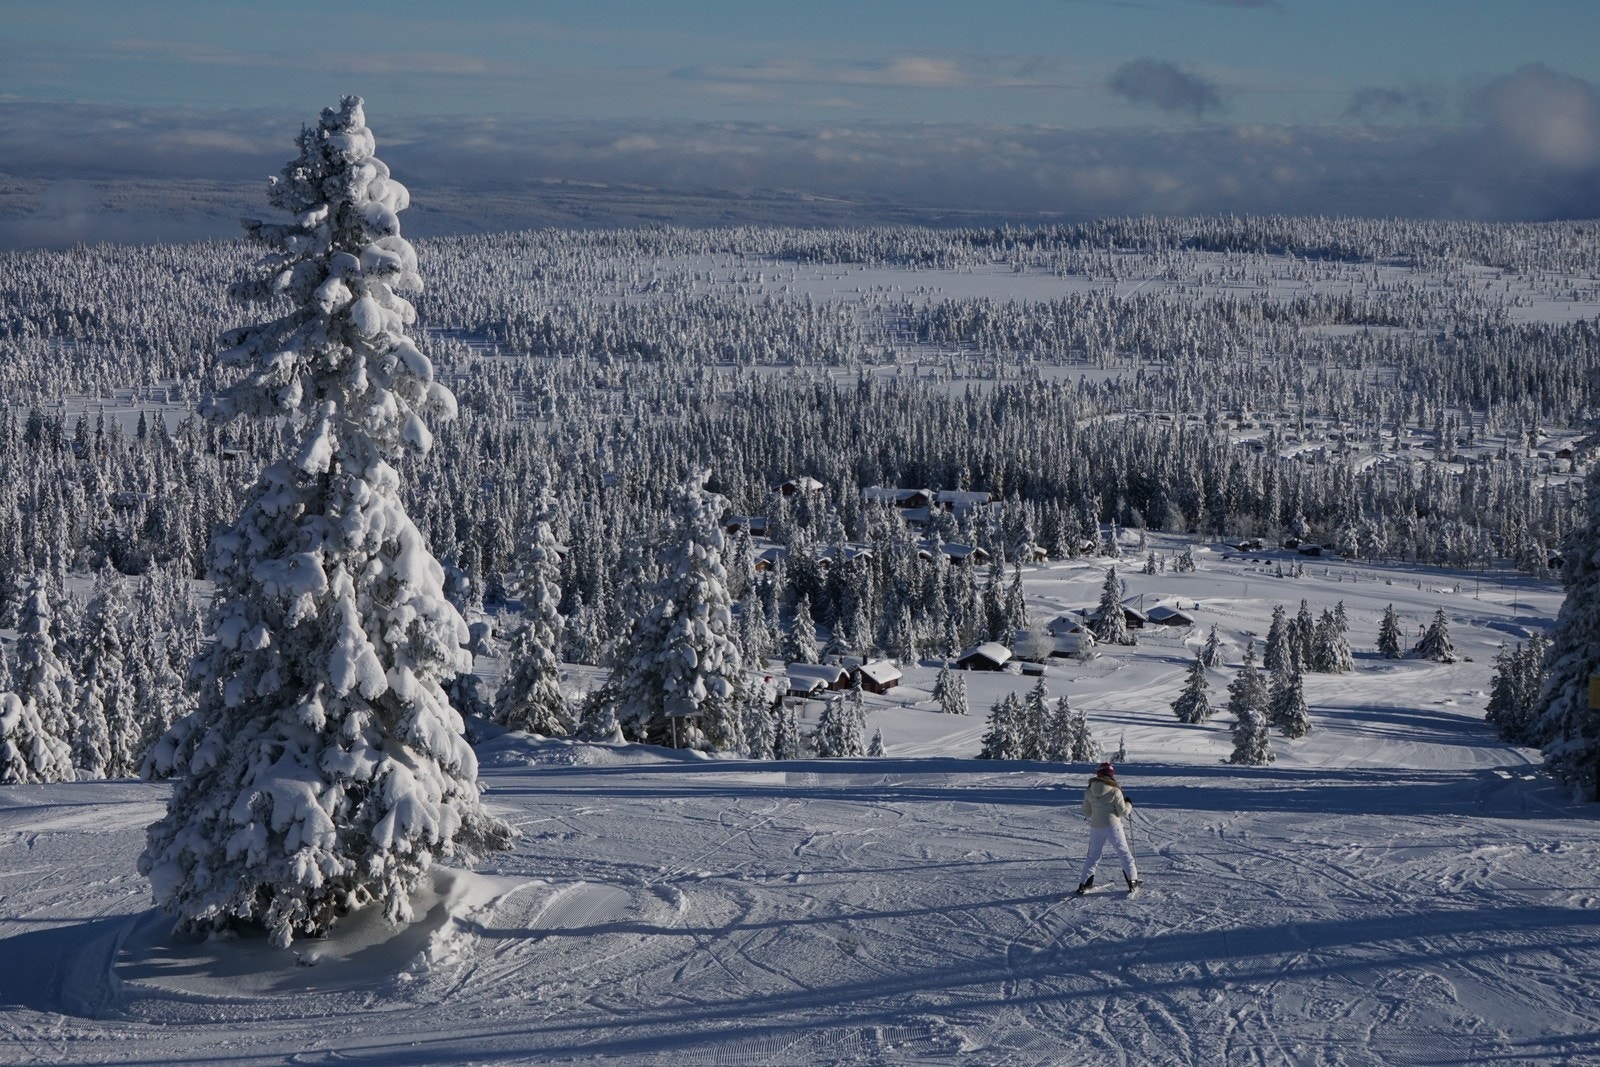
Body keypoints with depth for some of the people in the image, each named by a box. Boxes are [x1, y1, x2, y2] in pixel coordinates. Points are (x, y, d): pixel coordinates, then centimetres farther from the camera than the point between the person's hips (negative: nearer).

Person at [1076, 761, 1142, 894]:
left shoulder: (1089, 791, -2)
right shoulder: (1115, 791, -13)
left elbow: (1086, 813, 4)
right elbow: (1123, 812, -8)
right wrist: (1129, 804, 11)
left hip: (1096, 828, 3)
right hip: (1113, 827, -3)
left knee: (1093, 856, 15)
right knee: (1124, 853, 12)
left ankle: (1084, 884, 12)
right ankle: (1132, 881, 11)